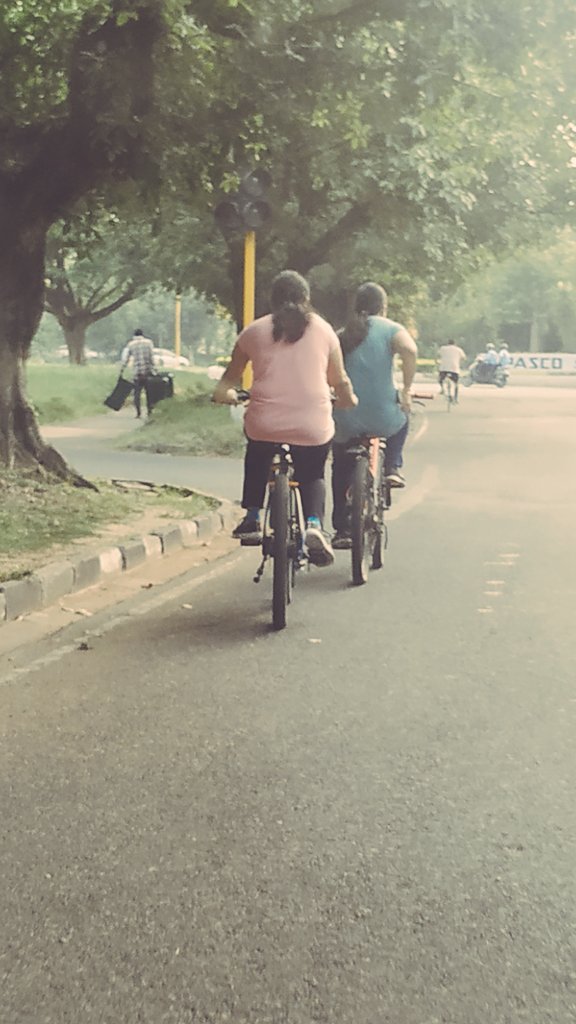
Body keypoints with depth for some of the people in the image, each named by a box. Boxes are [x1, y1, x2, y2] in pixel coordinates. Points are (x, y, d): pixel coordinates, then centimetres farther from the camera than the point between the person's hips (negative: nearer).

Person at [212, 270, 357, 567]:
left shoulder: (255, 331, 6)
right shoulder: (322, 330, 7)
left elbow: (230, 377, 15)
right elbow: (340, 381, 13)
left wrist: (224, 393, 36)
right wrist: (349, 399, 33)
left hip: (264, 424, 1)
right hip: (313, 428, 0)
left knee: (256, 460, 33)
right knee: (312, 475, 23)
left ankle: (252, 519, 27)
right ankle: (315, 523, -3)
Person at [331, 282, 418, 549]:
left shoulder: (341, 336, 13)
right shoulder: (390, 328, 2)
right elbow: (409, 350, -19)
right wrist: (406, 391, -12)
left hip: (345, 423, 2)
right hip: (383, 420, -2)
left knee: (341, 468, 24)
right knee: (401, 420, 35)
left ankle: (341, 530, 19)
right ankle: (392, 467, 18)